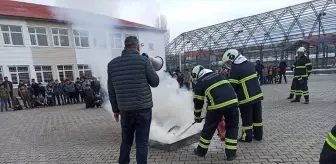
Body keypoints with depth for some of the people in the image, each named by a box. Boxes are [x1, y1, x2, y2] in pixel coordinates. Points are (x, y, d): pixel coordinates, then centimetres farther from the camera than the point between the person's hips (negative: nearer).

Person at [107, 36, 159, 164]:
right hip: (143, 108, -3)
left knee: (126, 141, 21)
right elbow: (155, 82, 1)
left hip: (125, 109, 4)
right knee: (142, 142, 6)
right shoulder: (143, 60, -7)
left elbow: (111, 91, 7)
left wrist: (115, 109, 16)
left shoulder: (112, 64, 4)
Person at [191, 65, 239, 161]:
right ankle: (231, 153, 23)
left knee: (209, 128, 15)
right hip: (232, 102, 4)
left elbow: (198, 102, 12)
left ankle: (201, 151, 30)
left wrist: (197, 117, 26)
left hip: (217, 106, -4)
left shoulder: (200, 83, 9)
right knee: (232, 127, 20)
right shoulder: (219, 75, 23)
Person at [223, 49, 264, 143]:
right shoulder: (249, 64, 6)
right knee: (257, 116, 17)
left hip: (246, 98, -7)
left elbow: (232, 87, -14)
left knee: (247, 118, 7)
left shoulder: (235, 70, -16)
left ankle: (247, 137, 19)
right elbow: (254, 79, 14)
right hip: (257, 95, 7)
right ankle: (258, 135, 28)